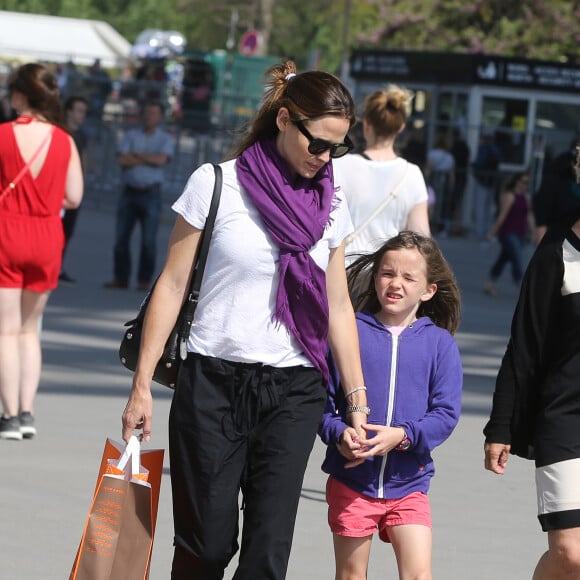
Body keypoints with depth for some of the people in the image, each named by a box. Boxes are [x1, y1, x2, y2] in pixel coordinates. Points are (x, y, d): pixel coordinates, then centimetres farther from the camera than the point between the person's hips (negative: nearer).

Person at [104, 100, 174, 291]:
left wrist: (136, 155, -5)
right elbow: (122, 160, -3)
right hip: (129, 192, 3)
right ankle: (120, 277, 9)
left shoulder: (165, 139, 6)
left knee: (149, 240, -4)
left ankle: (144, 280, 2)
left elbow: (161, 159, -13)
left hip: (151, 194, -3)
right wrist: (148, 159, -7)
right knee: (121, 237, 2)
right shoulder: (131, 135, 11)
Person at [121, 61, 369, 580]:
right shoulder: (216, 185, -2)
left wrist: (357, 400, 13)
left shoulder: (331, 204, 9)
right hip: (213, 382, -2)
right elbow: (172, 285, 0)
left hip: (293, 391, 2)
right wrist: (143, 385, -2)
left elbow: (339, 307, 15)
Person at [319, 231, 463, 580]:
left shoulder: (439, 343, 1)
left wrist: (403, 435, -20)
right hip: (351, 481, 0)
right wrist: (339, 433, -20)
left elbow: (446, 413, -4)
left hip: (408, 483, 0)